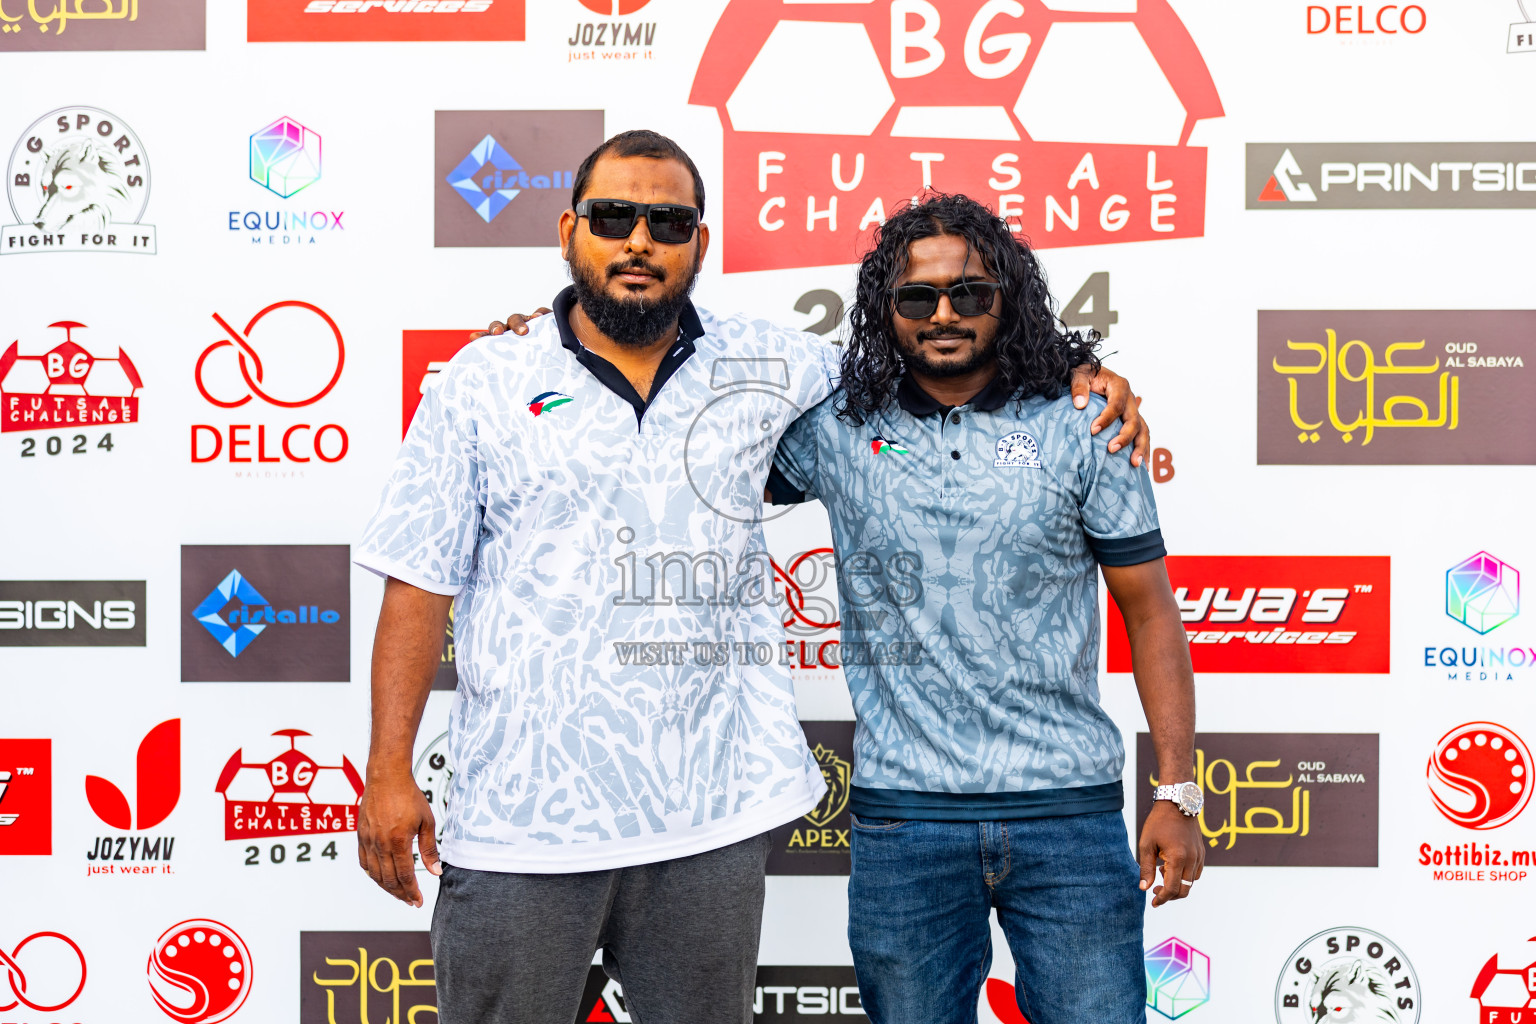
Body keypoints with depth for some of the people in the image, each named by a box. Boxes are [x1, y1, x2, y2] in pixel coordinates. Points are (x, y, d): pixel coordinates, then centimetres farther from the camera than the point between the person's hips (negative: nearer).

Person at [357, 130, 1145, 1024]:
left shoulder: (764, 369, 8)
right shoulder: (481, 383, 2)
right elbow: (420, 584, 1)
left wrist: (1075, 382, 8)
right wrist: (390, 770, -4)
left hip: (711, 821, 2)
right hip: (522, 818, -2)